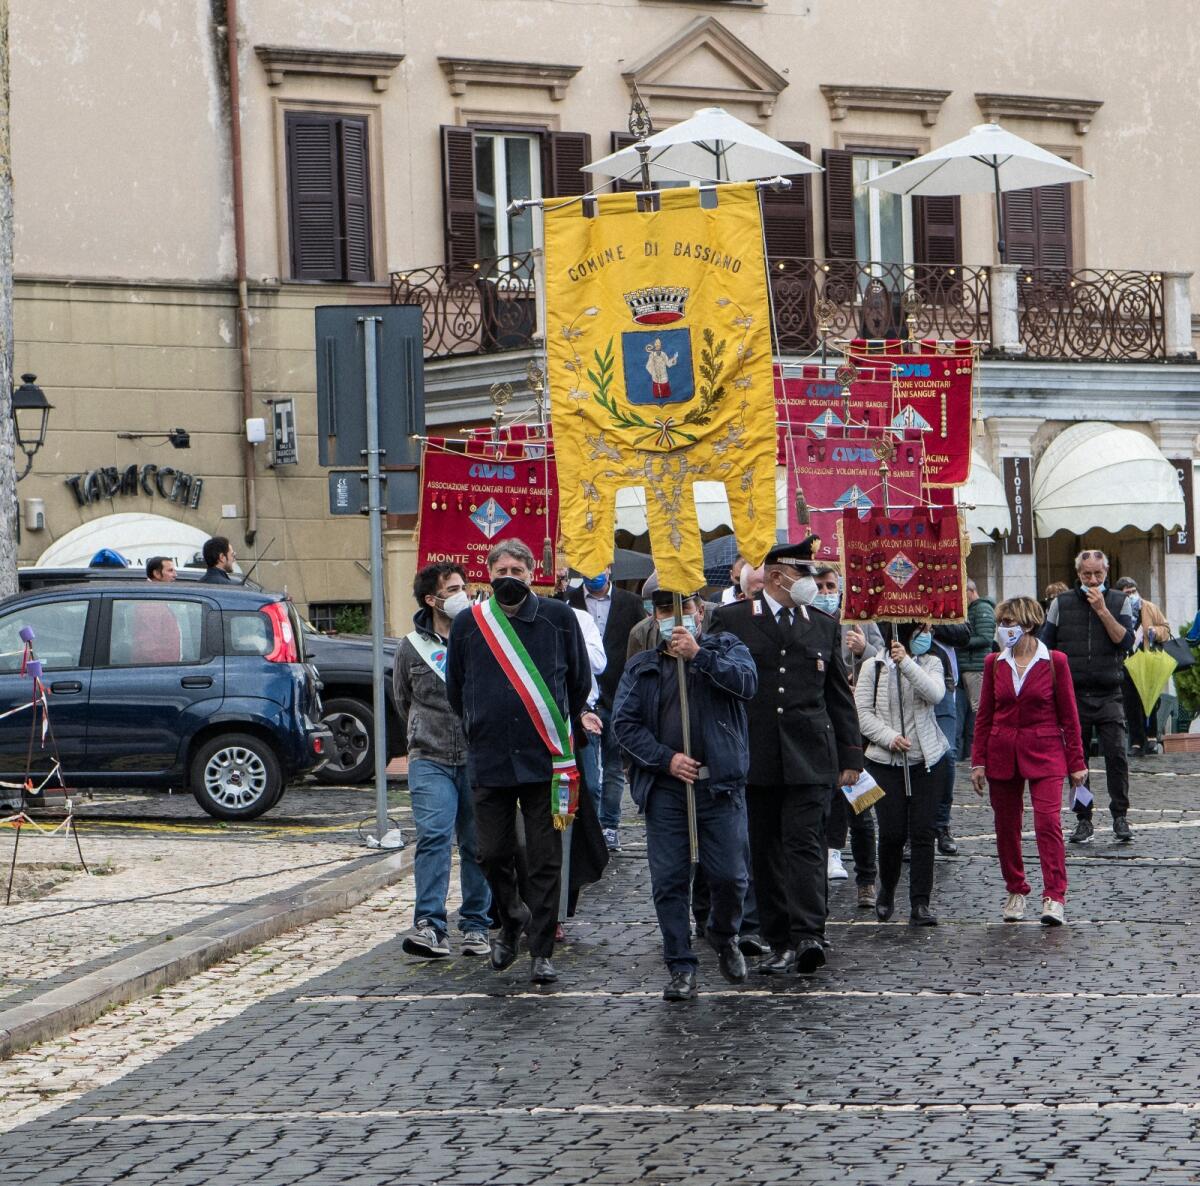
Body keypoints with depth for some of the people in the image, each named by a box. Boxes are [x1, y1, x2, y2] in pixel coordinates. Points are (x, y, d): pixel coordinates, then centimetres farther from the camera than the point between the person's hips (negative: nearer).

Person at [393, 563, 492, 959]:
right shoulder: (411, 647, 6)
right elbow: (403, 700, 20)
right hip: (430, 761, 0)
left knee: (478, 845, 5)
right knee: (433, 837, -14)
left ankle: (475, 926, 14)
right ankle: (429, 925, -18)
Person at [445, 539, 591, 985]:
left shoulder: (558, 617, 1)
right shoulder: (467, 624, 4)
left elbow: (580, 681, 12)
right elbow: (455, 690, 17)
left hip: (544, 759, -1)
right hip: (488, 760, 2)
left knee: (545, 861, 0)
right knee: (493, 855, 4)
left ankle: (542, 952, 6)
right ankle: (511, 918, 32)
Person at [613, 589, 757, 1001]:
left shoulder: (726, 650, 9)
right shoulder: (641, 667, 14)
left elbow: (746, 682, -12)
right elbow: (624, 723, 3)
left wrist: (698, 654, -21)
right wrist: (666, 758, -10)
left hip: (720, 785, -1)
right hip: (664, 788, 2)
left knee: (729, 875, -1)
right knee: (669, 881, -1)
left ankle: (724, 936, 28)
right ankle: (681, 967, 7)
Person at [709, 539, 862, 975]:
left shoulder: (823, 625, 13)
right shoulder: (731, 621, 5)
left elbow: (840, 696, 15)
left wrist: (851, 757, 11)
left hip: (809, 758, 0)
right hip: (754, 758, 0)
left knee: (805, 843, -10)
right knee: (765, 852, 4)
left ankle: (808, 935, -18)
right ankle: (780, 942, 10)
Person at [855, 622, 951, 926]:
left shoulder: (931, 664, 6)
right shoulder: (873, 667, 2)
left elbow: (935, 694, -14)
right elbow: (863, 712, -2)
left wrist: (906, 663, -21)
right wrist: (889, 737, -15)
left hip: (927, 761, 1)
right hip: (885, 761, -1)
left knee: (922, 832, -4)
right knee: (892, 832, -4)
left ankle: (920, 904, -2)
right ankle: (886, 892, 21)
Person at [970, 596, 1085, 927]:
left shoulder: (1054, 662, -3)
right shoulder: (994, 663, 5)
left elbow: (1068, 714, 0)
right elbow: (984, 715, 9)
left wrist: (1076, 762, 0)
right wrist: (978, 761, 4)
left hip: (1044, 753, -3)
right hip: (1002, 755, 3)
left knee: (1048, 822, -15)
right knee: (1006, 826, 8)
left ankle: (1054, 897, -13)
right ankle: (1016, 892, 22)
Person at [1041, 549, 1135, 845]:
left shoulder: (1119, 602, 5)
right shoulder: (1061, 603, 6)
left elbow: (1126, 642, -7)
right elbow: (1046, 648, 9)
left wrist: (1102, 610, -13)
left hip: (1109, 695, -1)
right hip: (1073, 695, 1)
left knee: (1116, 754, -10)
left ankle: (1119, 816, 0)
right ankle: (1083, 820, 11)